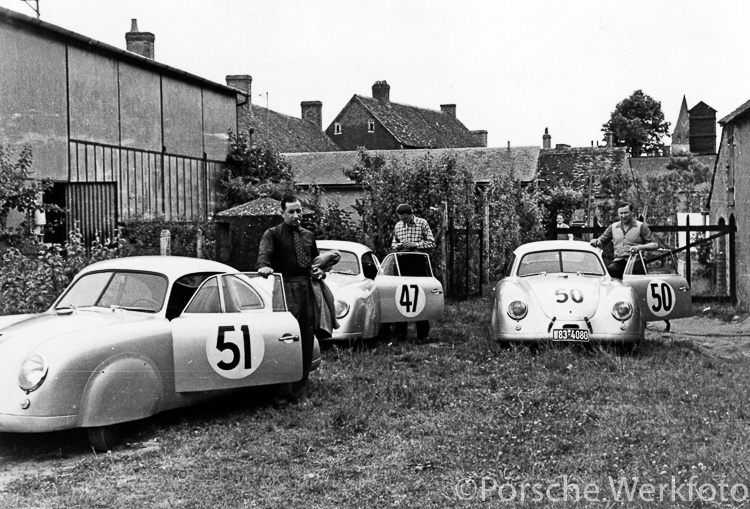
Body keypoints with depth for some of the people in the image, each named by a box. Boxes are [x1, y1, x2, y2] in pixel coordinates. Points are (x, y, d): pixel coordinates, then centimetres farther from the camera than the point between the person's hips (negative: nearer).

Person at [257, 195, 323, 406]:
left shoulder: (308, 236, 18)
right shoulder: (273, 234, 1)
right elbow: (264, 252, -18)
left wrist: (319, 271, 5)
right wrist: (263, 266, -40)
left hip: (307, 288, 6)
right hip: (286, 288, -6)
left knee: (307, 341, 8)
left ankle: (300, 391, 18)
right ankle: (283, 394, -7)